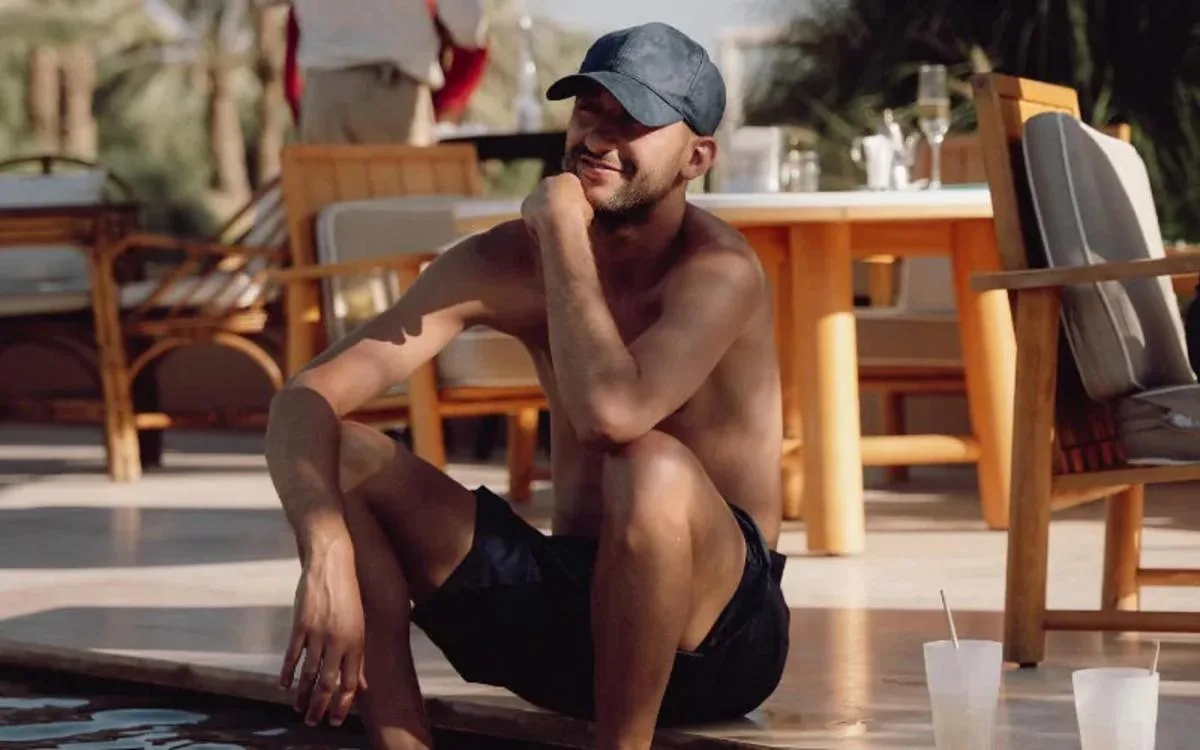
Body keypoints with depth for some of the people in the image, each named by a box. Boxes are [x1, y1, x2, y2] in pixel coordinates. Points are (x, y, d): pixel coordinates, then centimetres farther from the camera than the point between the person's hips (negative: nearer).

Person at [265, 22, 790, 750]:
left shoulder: (717, 271, -17)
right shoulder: (507, 262, -2)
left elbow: (610, 413, -37)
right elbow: (306, 397, -9)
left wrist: (563, 232, -23)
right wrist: (328, 556, -29)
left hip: (713, 638, -5)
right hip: (562, 606, 6)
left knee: (654, 466, -37)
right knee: (343, 455, -9)